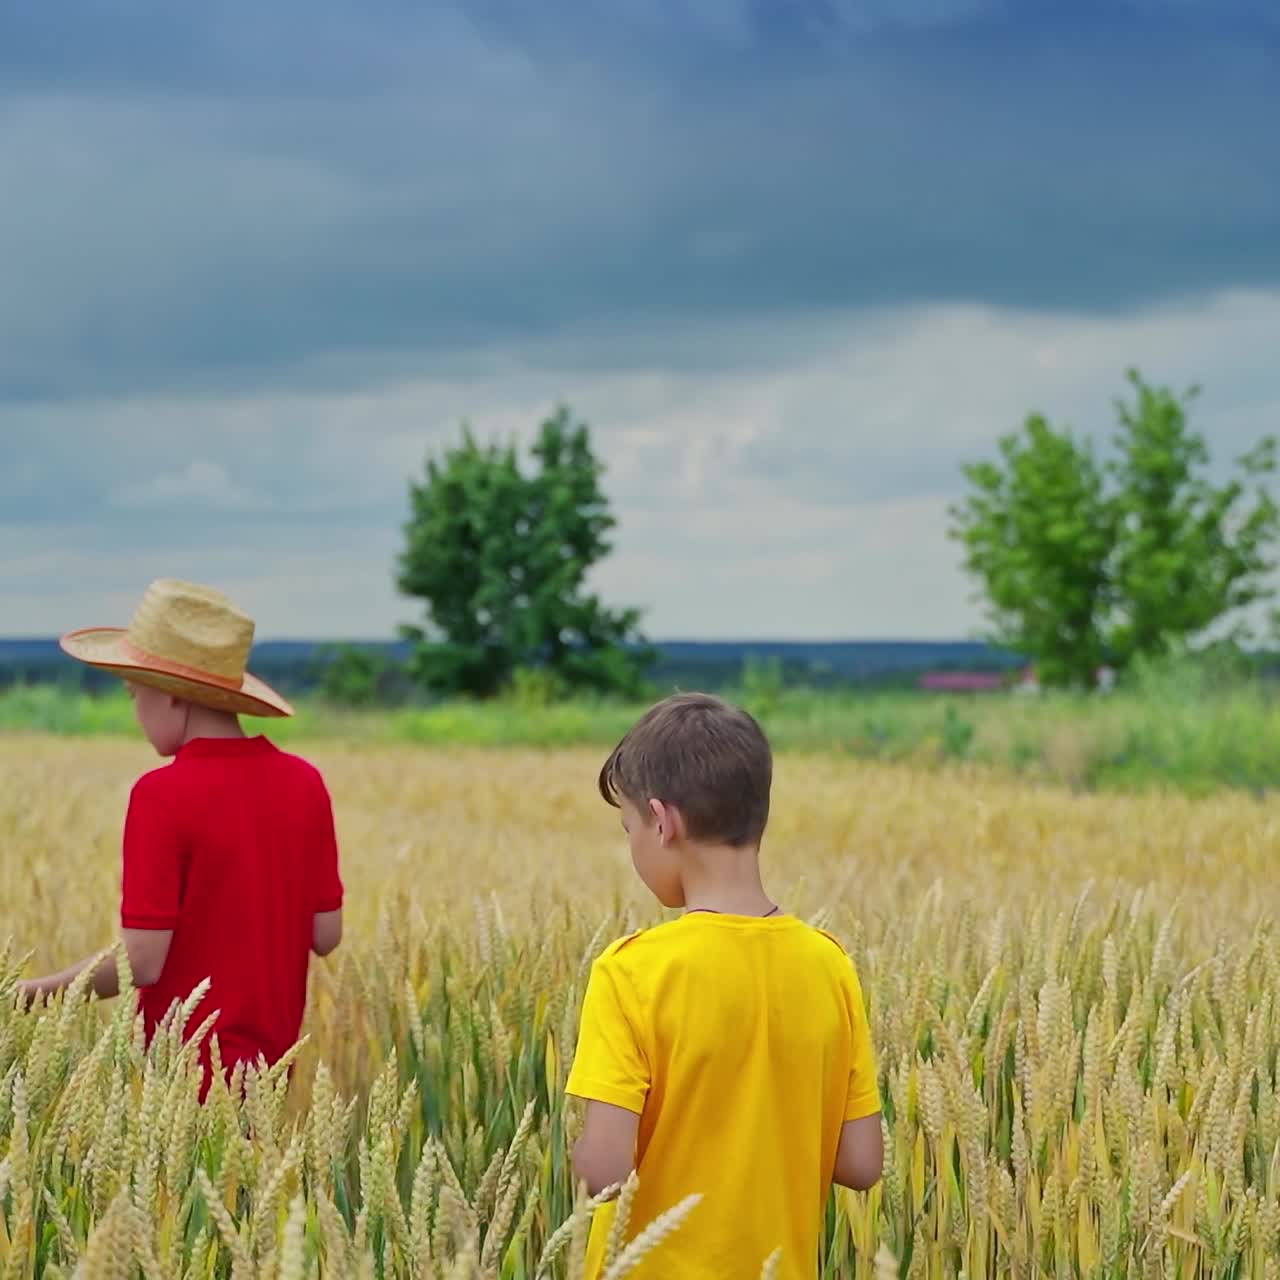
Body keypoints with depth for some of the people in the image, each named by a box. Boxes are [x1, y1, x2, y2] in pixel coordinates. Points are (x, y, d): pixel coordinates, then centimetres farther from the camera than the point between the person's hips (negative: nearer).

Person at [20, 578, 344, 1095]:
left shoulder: (162, 797, -17)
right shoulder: (304, 783, 1)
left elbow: (143, 961, -17)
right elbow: (325, 935, 4)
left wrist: (39, 992, -4)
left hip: (189, 1071, -6)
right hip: (272, 1063, 6)